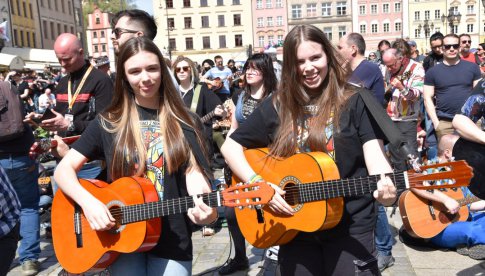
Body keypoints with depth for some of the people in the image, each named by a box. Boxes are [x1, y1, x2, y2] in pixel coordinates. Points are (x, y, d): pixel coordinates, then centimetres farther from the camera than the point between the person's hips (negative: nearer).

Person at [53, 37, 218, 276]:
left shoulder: (182, 123, -1)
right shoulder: (109, 122, -1)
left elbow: (193, 173, -6)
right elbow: (63, 169, -1)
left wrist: (204, 205, -27)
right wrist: (88, 202, -19)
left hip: (172, 239, 0)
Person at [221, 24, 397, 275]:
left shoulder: (355, 101, -4)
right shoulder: (277, 106, 1)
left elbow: (374, 154, -11)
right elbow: (230, 145, 3)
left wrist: (385, 185, -33)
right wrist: (258, 184, -11)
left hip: (350, 227, -2)